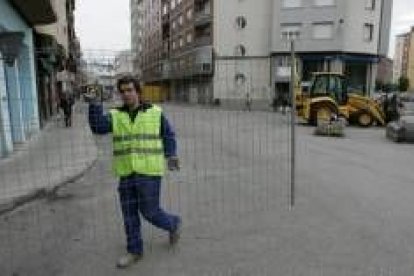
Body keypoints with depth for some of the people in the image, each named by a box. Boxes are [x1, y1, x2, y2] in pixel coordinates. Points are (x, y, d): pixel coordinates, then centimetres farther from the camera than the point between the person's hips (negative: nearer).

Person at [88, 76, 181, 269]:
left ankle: (173, 223, 29)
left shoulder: (155, 112, -2)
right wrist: (94, 103, -23)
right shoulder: (115, 116, 4)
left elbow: (168, 135, 5)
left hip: (149, 171, -4)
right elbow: (97, 126, -13)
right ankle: (134, 251, 25)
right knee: (129, 214, 9)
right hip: (127, 173, 4)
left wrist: (171, 156, -8)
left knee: (149, 212, 0)